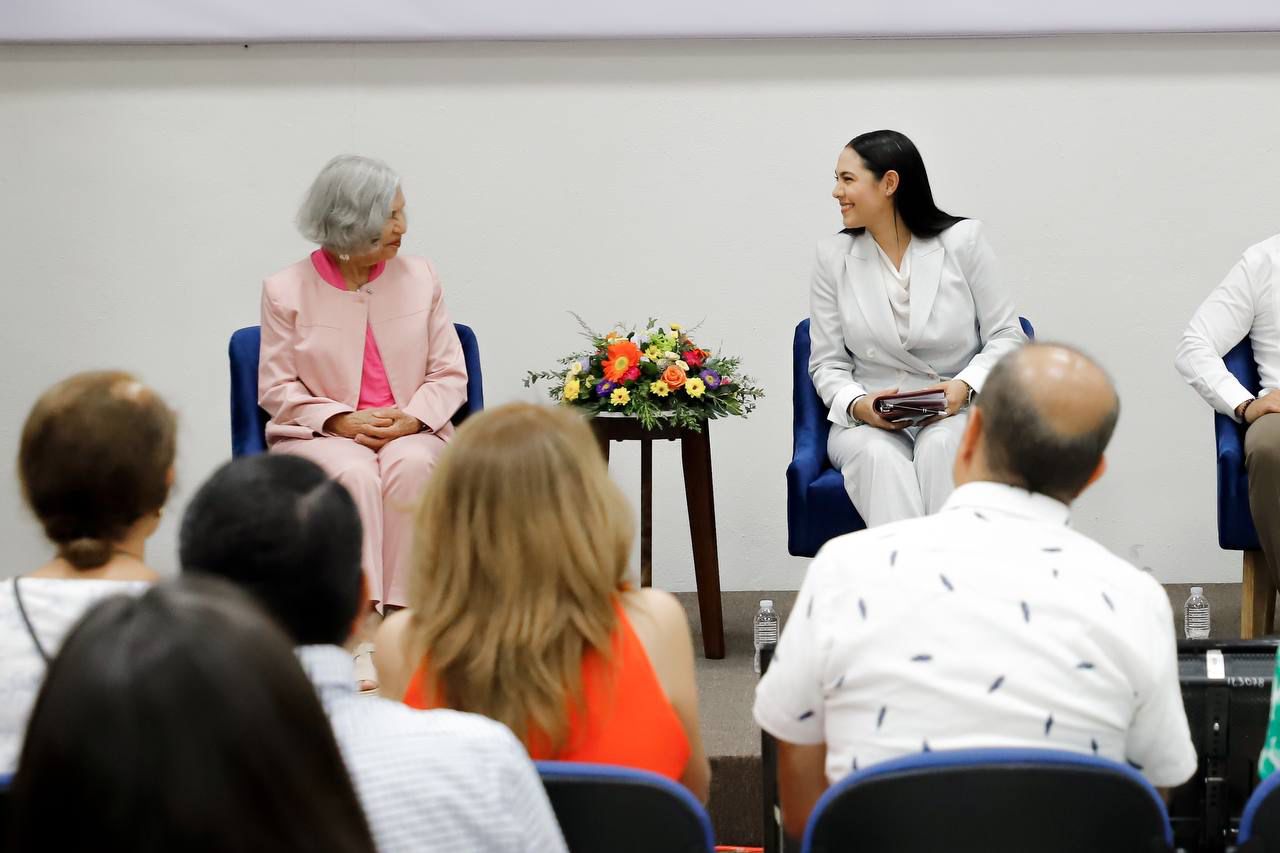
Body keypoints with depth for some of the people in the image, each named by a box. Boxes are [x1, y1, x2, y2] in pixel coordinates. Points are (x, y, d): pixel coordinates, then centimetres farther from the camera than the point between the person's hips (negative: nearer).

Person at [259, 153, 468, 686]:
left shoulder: (419, 277, 8)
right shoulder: (287, 290, 1)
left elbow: (449, 373, 7)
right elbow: (277, 387, 1)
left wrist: (414, 417, -13)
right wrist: (340, 420, -15)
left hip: (409, 432, 2)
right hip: (319, 434, -2)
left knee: (409, 465, -35)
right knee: (353, 473, -36)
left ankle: (398, 617, -32)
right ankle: (361, 629, -39)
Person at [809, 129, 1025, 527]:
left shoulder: (963, 240, 1)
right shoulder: (834, 255, 6)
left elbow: (1006, 336, 4)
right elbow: (827, 363, 8)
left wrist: (965, 385, -16)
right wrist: (857, 405, -14)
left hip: (956, 417, -1)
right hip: (868, 423, 1)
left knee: (940, 443, -36)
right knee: (878, 455, -35)